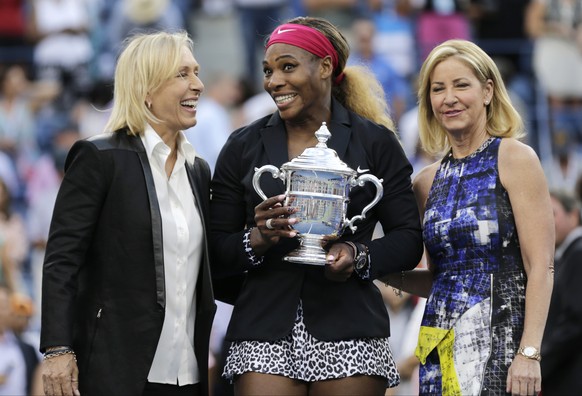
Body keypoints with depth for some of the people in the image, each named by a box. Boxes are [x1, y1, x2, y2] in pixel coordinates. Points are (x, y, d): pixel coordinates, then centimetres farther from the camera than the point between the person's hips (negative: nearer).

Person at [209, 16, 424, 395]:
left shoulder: (375, 142, 6)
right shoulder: (244, 147, 10)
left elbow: (408, 239, 5)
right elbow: (215, 252, 7)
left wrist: (359, 255, -13)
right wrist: (256, 240, -13)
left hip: (348, 332, -1)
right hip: (265, 333, 1)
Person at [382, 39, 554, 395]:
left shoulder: (515, 158, -3)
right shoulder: (429, 182, 14)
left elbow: (541, 267, -9)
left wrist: (530, 353, -18)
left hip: (497, 339, -5)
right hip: (440, 348, 5)